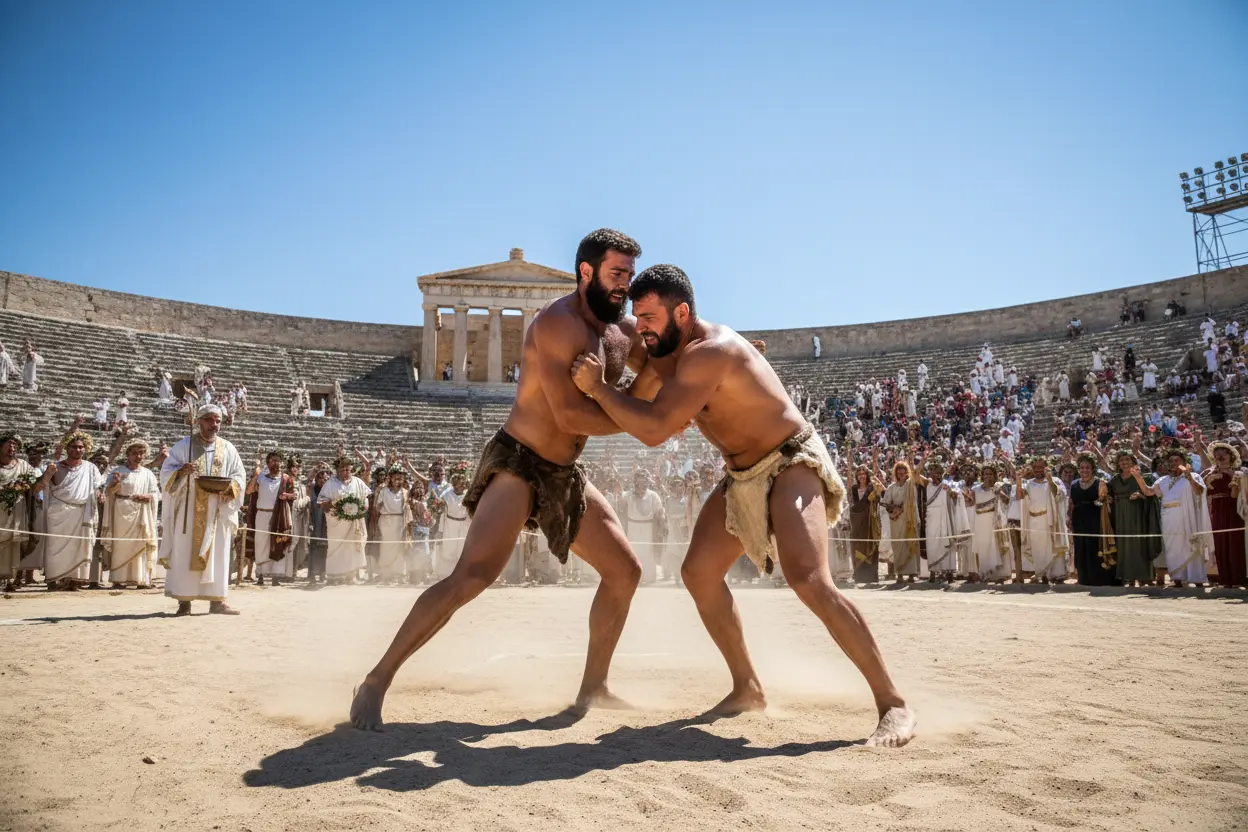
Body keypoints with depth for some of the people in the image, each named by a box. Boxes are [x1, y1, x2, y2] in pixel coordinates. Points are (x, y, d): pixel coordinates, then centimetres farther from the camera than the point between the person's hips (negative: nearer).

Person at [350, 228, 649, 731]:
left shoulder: (623, 331, 7)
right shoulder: (556, 324, -18)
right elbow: (569, 414, -25)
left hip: (565, 475, 9)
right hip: (517, 464, -9)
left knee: (624, 570, 8)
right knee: (473, 575, -23)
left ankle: (593, 687, 21)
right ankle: (376, 683, -10)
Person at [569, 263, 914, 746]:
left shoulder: (709, 352, -27)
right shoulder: (672, 349, 4)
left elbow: (654, 430, -33)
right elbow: (638, 398, 15)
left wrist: (598, 387, -25)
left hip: (791, 465, -10)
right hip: (743, 475, 10)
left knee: (808, 581, -27)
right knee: (699, 573, 3)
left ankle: (892, 705, -15)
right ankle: (747, 689, 16)